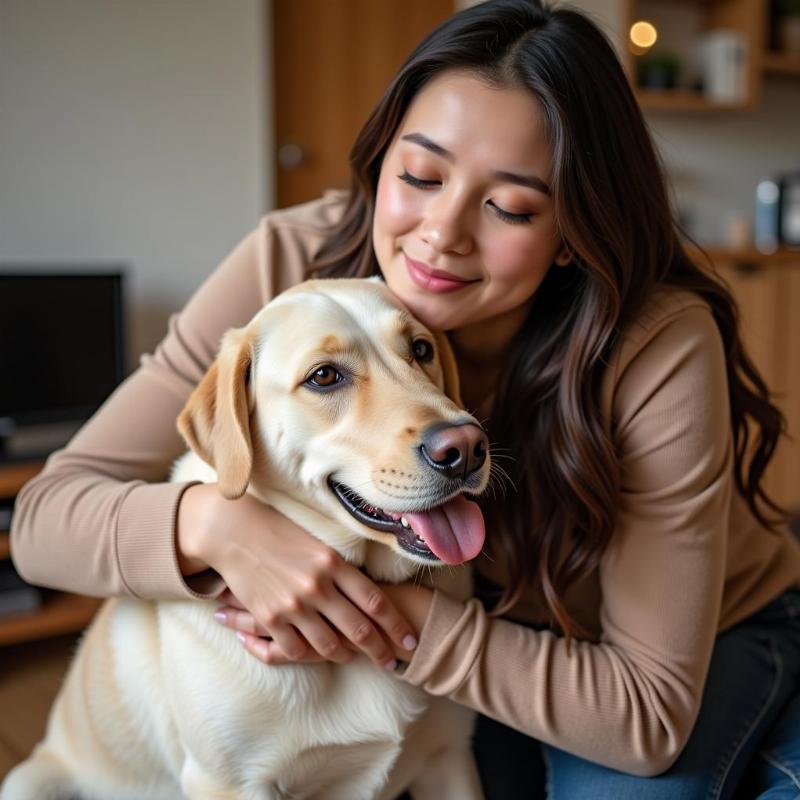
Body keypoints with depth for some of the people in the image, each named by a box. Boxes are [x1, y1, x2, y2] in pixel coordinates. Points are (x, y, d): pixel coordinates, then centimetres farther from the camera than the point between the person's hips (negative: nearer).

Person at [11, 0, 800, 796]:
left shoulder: (660, 349, -32)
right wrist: (212, 522, -43)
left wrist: (403, 622, -37)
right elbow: (45, 515, -22)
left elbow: (651, 713, -26)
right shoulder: (293, 261, -25)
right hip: (481, 624, 1)